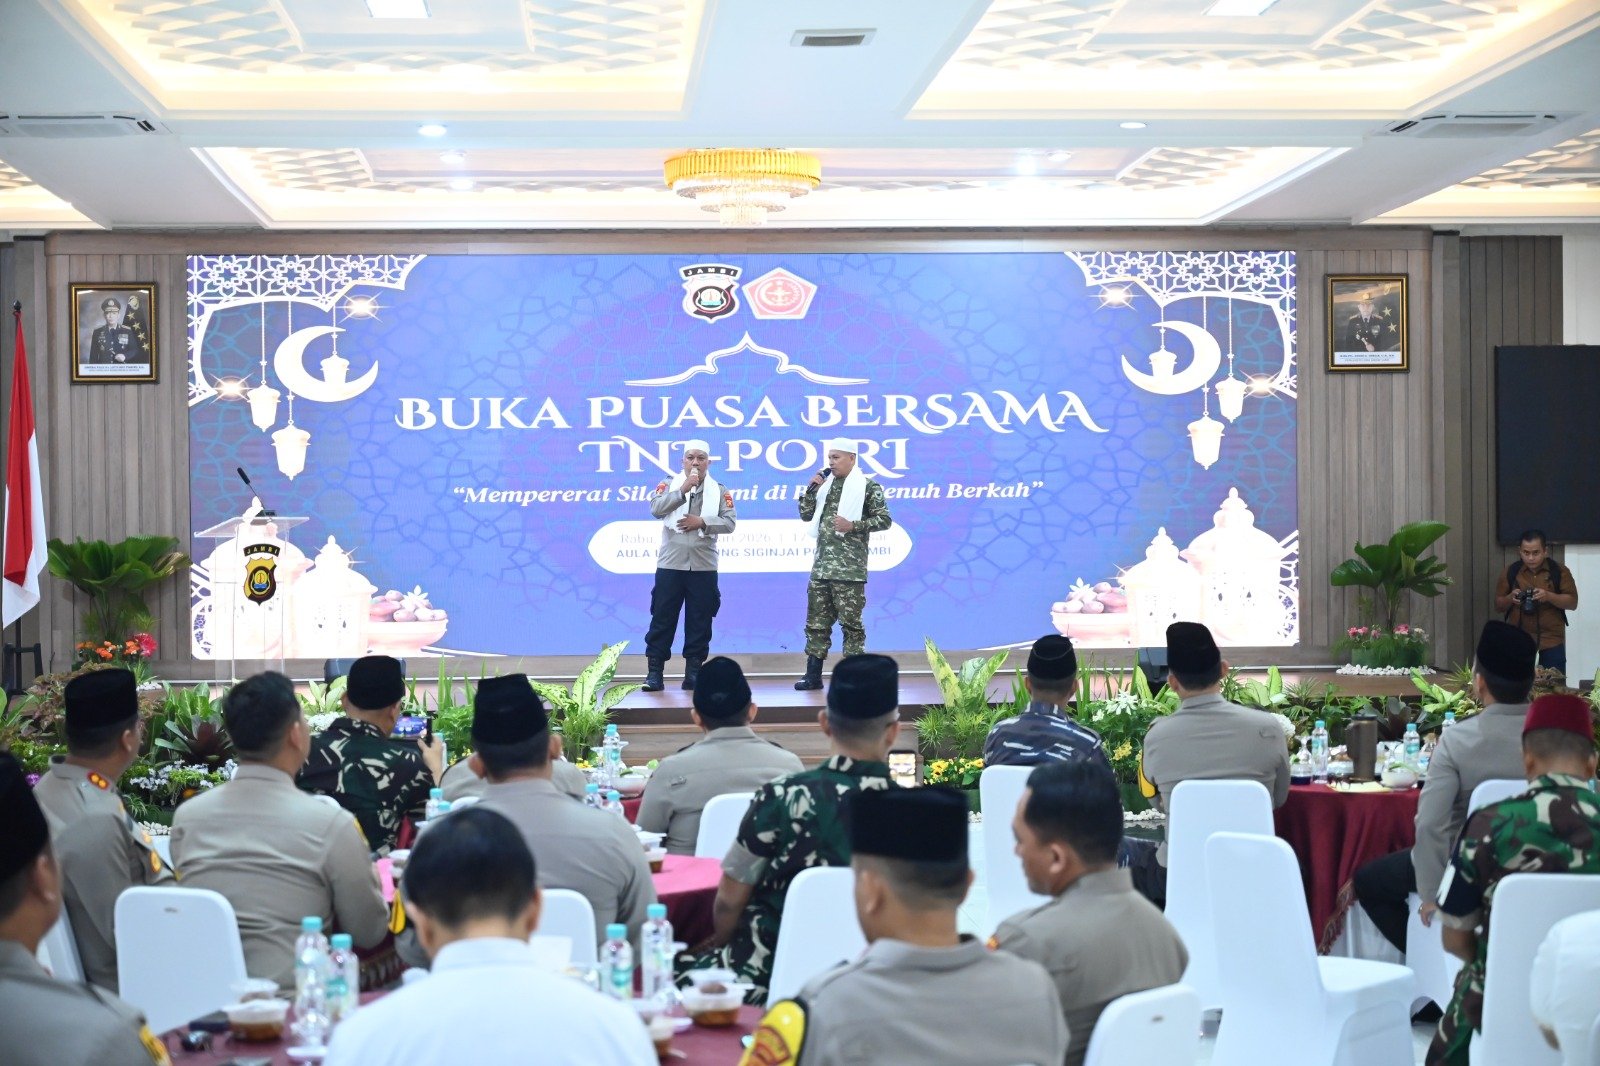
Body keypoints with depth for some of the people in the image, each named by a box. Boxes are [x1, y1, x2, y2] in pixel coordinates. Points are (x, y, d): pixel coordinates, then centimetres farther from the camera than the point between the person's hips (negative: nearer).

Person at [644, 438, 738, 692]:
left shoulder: (719, 491, 8)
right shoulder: (669, 486, 6)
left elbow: (730, 522, -2)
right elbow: (656, 509, -12)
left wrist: (702, 522, -15)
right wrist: (683, 490, -19)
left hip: (704, 567, 1)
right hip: (671, 565, -1)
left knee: (699, 621, 3)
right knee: (662, 618, -1)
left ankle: (693, 671, 10)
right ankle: (654, 671, 3)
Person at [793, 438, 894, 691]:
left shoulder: (867, 487, -2)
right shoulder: (826, 484, 15)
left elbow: (884, 519, -6)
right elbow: (806, 516, 18)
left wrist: (853, 525, -17)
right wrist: (811, 489, 3)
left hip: (849, 568, -6)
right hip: (821, 564, 6)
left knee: (850, 622, -2)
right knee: (816, 621, 6)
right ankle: (813, 675, 11)